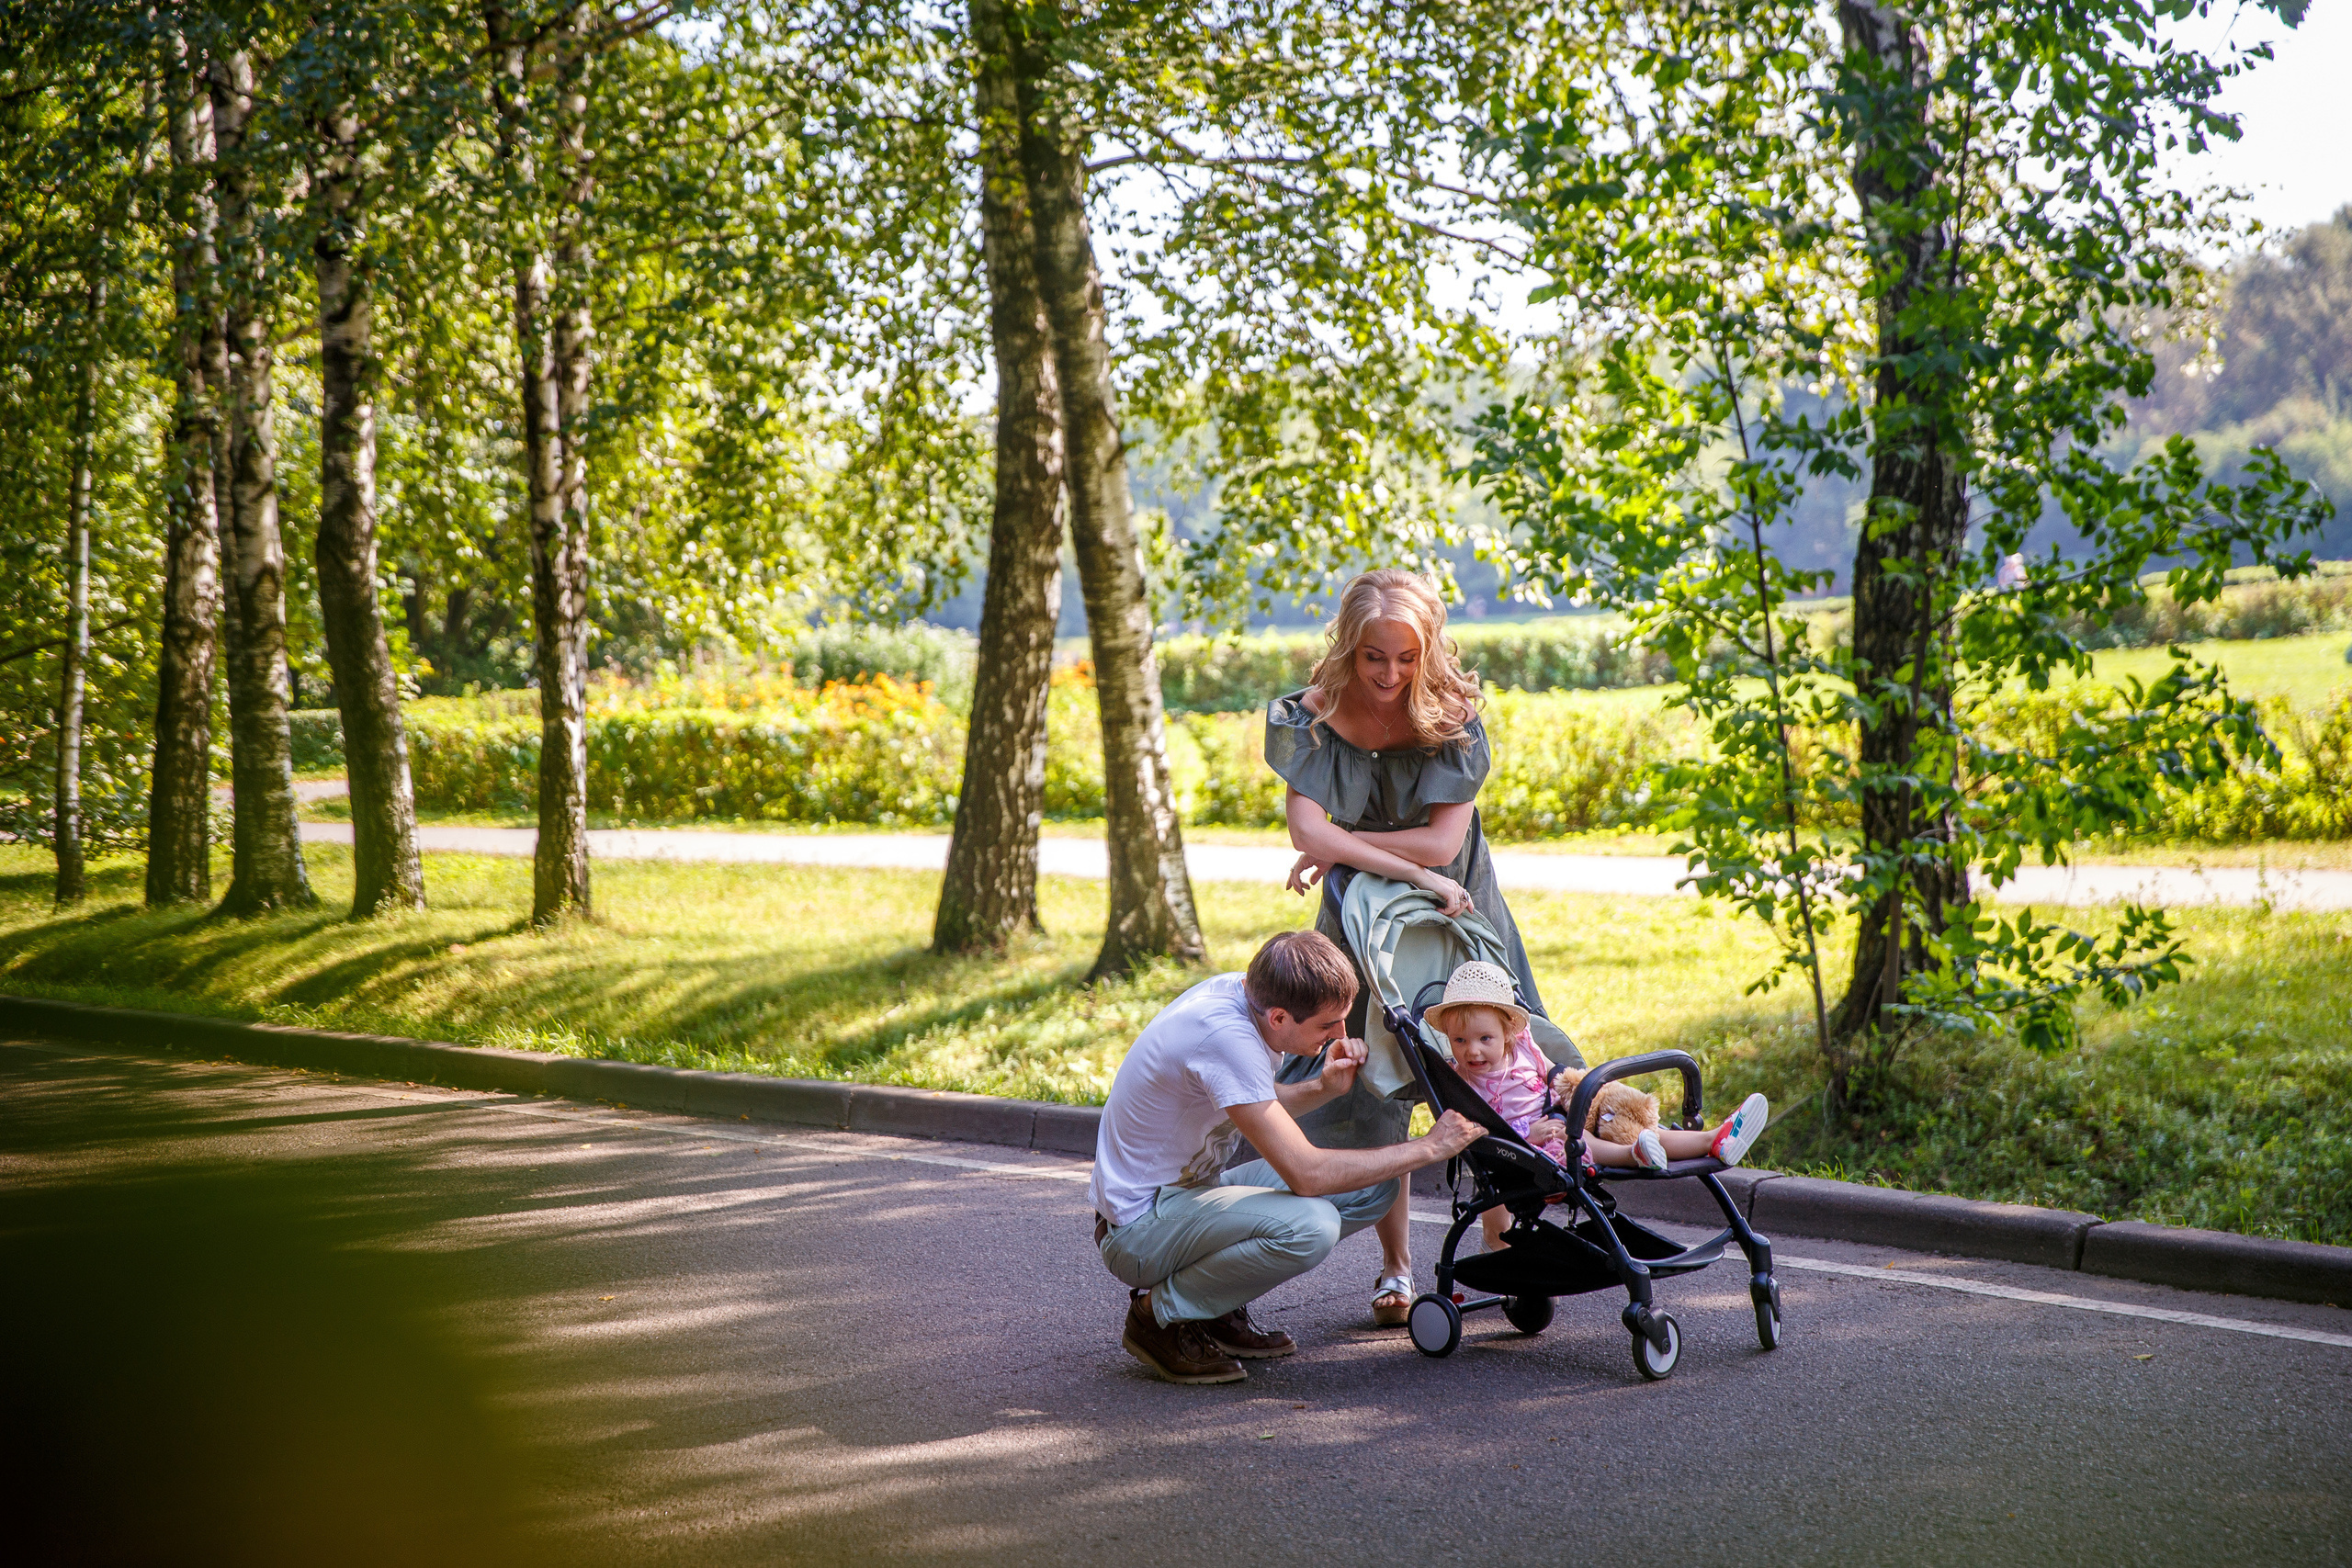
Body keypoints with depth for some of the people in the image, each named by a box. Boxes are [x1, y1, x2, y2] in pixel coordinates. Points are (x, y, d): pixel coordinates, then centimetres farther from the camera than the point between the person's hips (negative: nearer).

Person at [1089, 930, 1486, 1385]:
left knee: (1372, 1188, -1)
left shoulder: (1236, 990, -2)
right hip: (1139, 1225, -10)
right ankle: (1159, 1314, -9)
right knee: (1311, 1227, -33)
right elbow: (1306, 1173, -29)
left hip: (1188, 1188, 10)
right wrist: (1430, 1146, -20)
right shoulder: (1225, 1036, -29)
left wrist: (1322, 1088, -2)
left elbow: (1256, 1106, 19)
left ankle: (1217, 1310, 6)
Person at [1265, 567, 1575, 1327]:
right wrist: (1412, 873, -34)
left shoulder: (1453, 717, -18)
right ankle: (1396, 1265, 13)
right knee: (1367, 1088, 0)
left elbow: (1442, 842, -24)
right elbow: (1308, 833, -29)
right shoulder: (1311, 718, -17)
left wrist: (1339, 847, -23)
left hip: (1456, 910, 0)